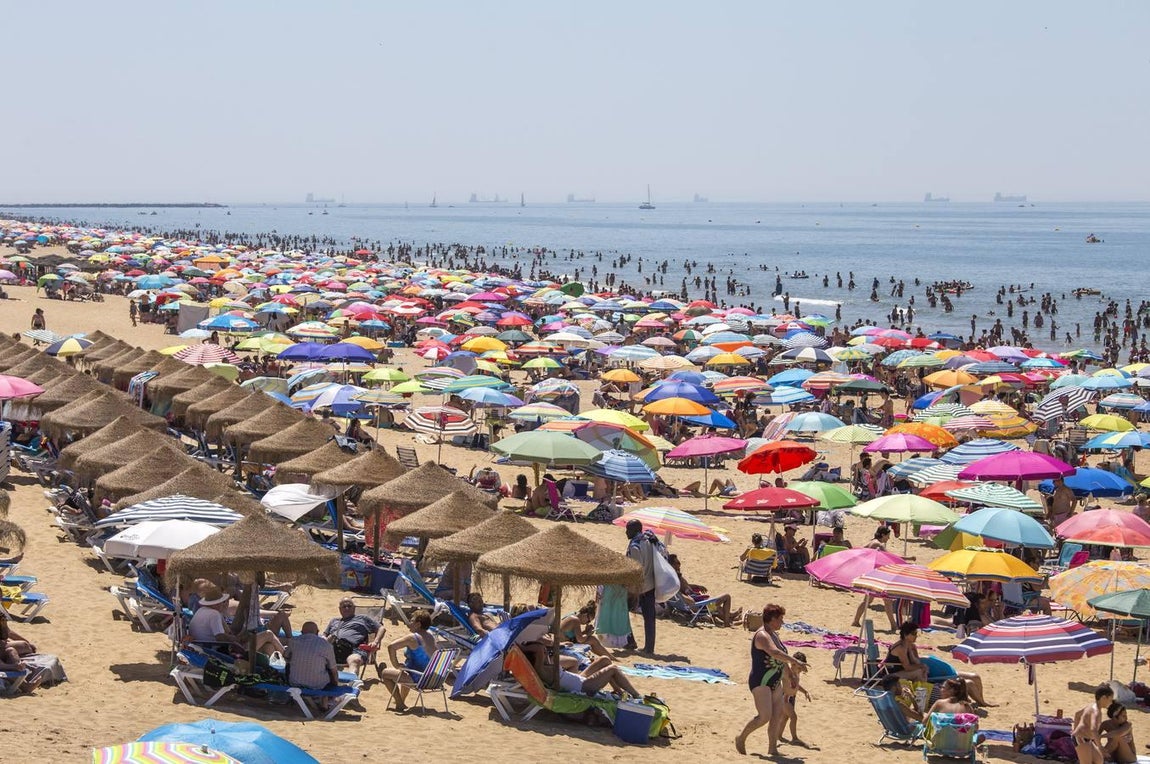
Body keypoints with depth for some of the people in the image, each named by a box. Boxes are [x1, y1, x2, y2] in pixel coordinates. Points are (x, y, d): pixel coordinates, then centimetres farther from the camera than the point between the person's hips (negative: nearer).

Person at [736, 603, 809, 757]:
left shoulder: (774, 635, 14)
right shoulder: (762, 636, -17)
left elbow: (781, 657, 27)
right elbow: (775, 653, -35)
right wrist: (796, 662, -36)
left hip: (775, 682, 10)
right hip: (761, 682, -10)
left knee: (778, 716, 3)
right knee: (764, 717, -14)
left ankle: (772, 749, 9)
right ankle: (741, 738, 5)